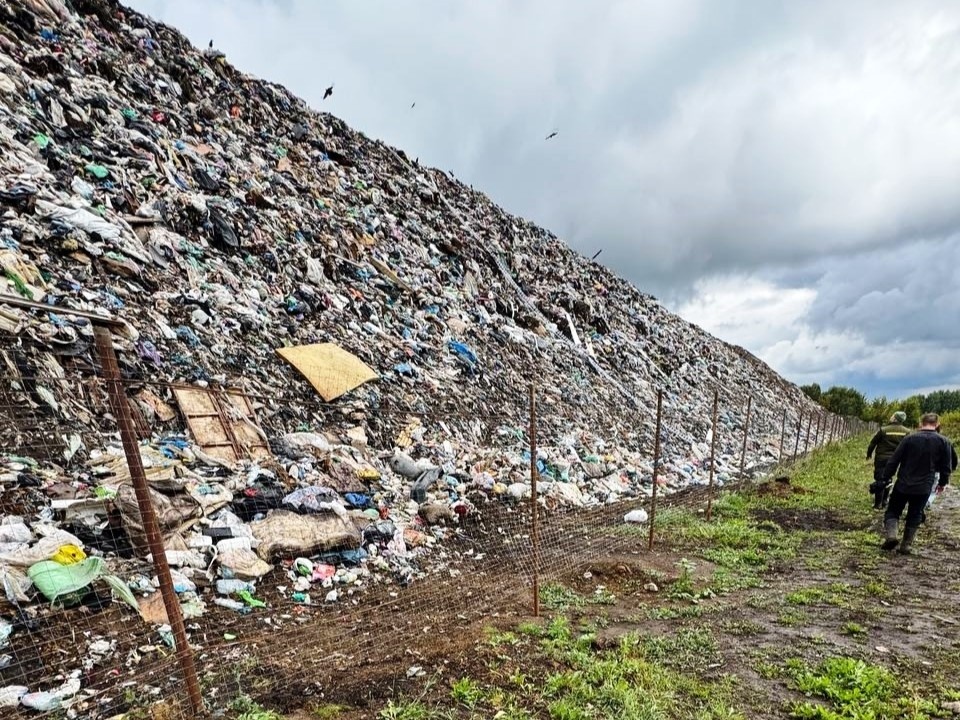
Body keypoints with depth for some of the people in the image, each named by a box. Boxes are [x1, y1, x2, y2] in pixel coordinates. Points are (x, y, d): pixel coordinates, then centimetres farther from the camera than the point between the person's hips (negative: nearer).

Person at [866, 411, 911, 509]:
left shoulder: (883, 430, -15)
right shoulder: (906, 432, -3)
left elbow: (873, 443, -7)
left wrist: (869, 454, 9)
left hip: (881, 458, -4)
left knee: (879, 480, 1)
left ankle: (878, 504, 2)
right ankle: (884, 501, 23)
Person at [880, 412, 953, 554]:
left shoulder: (909, 438, -7)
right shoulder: (943, 442, -4)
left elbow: (893, 461, -6)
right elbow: (947, 467, 3)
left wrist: (885, 478, 3)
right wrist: (942, 483, 19)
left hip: (903, 484, -1)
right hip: (924, 487, 2)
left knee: (893, 510, 10)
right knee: (914, 516, 14)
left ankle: (891, 535, -10)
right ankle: (906, 545, 15)